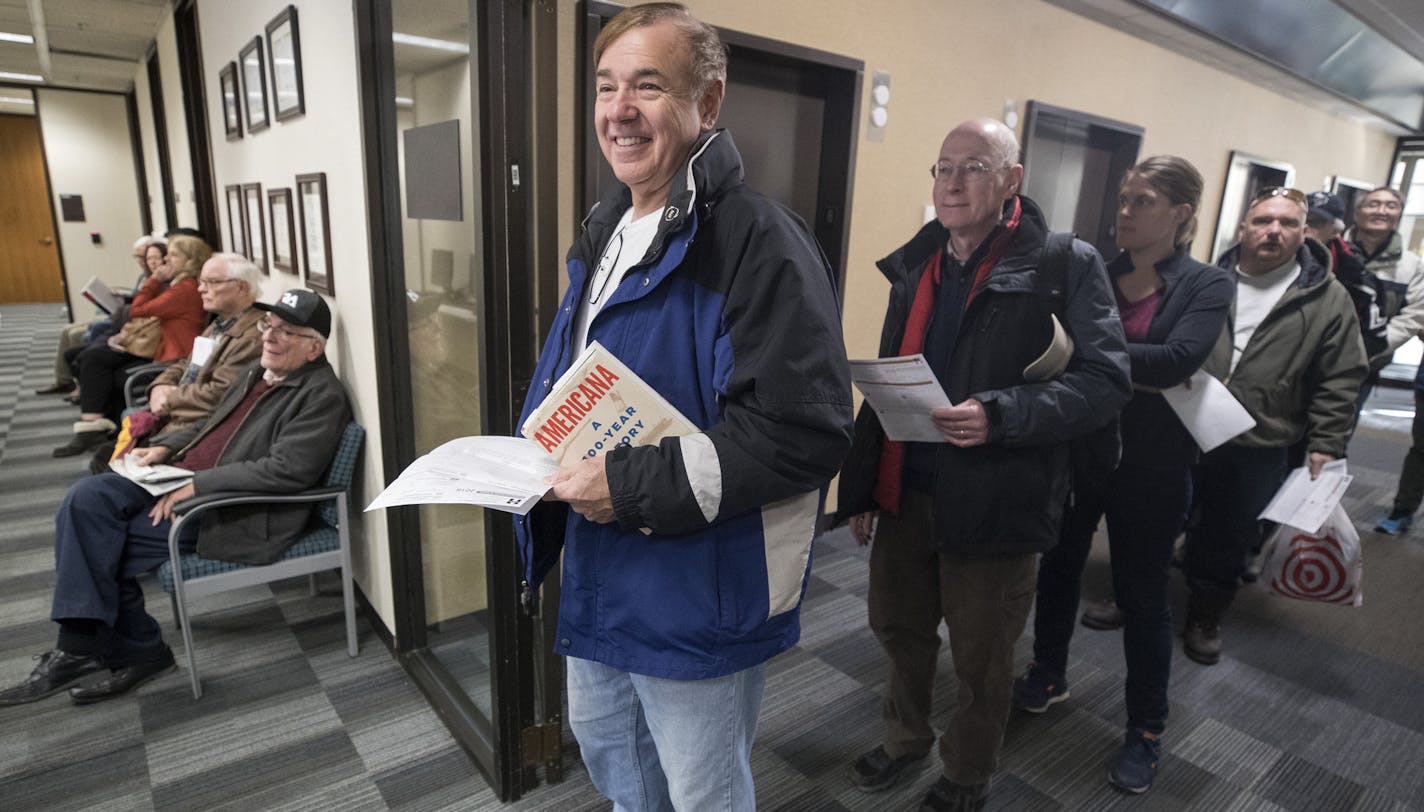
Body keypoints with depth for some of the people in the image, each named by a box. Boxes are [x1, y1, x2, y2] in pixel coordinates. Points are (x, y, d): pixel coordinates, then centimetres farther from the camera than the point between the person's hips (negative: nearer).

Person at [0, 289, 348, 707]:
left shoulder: (322, 396, -16)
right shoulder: (259, 370, 12)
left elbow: (285, 470, -25)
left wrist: (197, 484, -22)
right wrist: (166, 447, 7)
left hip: (232, 512, -9)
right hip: (185, 477, 9)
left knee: (98, 545, -13)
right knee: (86, 498, -8)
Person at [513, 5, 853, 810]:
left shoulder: (760, 239, -22)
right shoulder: (607, 232, 8)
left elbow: (806, 433, -27)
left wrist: (634, 486, -27)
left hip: (700, 591, -8)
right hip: (601, 576, 9)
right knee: (606, 746, 30)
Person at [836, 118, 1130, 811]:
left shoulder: (1064, 264, -9)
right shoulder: (916, 265, 9)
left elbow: (1106, 380, -14)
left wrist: (1000, 415, -29)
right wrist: (861, 487, 11)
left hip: (993, 499, -5)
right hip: (906, 489, 5)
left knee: (981, 656, 14)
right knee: (898, 626, 21)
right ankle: (906, 738, 49)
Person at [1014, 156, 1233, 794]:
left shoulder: (1207, 286, -6)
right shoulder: (1095, 273, 1)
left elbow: (1175, 361, -24)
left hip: (1150, 465, -3)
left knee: (1142, 593, 9)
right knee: (1059, 565, 17)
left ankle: (1146, 729, 30)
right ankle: (1048, 675, 42)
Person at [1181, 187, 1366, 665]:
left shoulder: (1328, 300, 2)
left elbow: (1340, 381, 1)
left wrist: (1325, 446, -4)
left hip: (1257, 452, 0)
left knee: (1228, 540, 11)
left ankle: (1205, 617, 31)